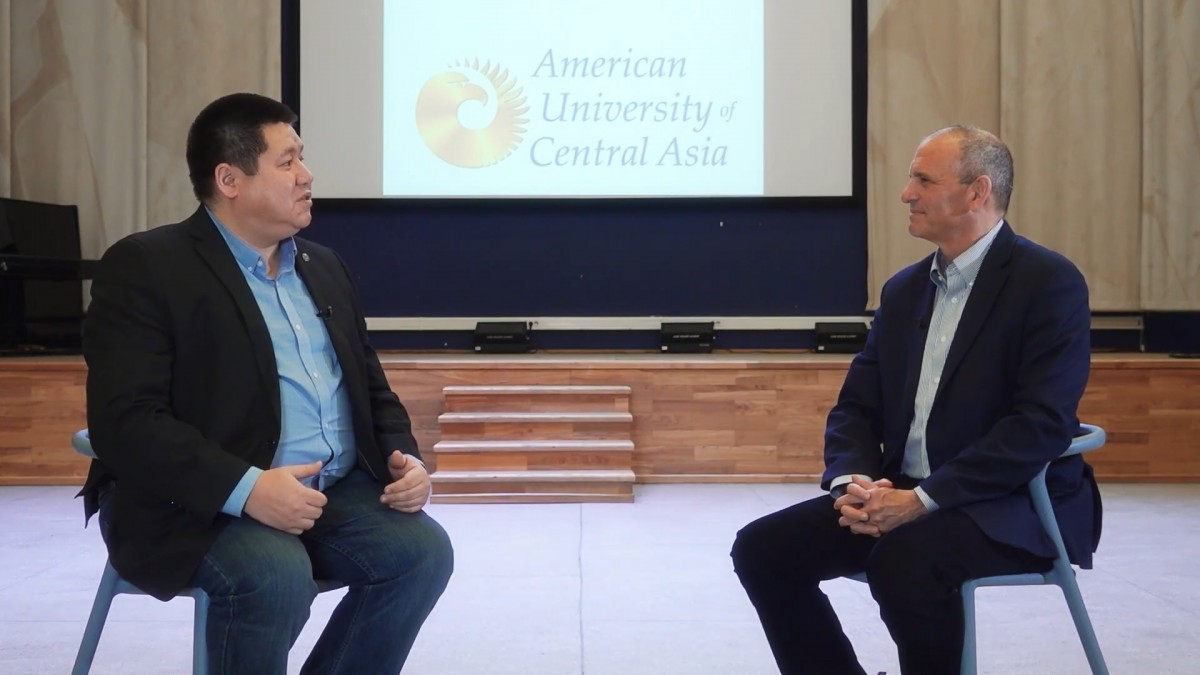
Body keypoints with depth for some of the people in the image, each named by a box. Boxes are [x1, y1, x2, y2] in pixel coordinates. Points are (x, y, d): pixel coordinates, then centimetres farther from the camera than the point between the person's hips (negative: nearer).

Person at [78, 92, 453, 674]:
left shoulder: (322, 266, 15)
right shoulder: (145, 267, -8)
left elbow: (370, 387, 21)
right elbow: (123, 421, -18)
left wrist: (402, 458, -1)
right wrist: (246, 488, -28)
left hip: (333, 493, 6)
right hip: (197, 505, -6)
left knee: (423, 549, -17)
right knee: (276, 574, -33)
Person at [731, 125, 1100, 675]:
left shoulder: (1049, 282, -9)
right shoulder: (905, 290, 14)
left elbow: (1042, 423, -19)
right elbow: (855, 408, 12)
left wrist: (924, 498, -23)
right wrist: (853, 482, -10)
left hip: (1013, 505, -7)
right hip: (900, 497, 7)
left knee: (903, 559, -36)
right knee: (762, 547, -10)